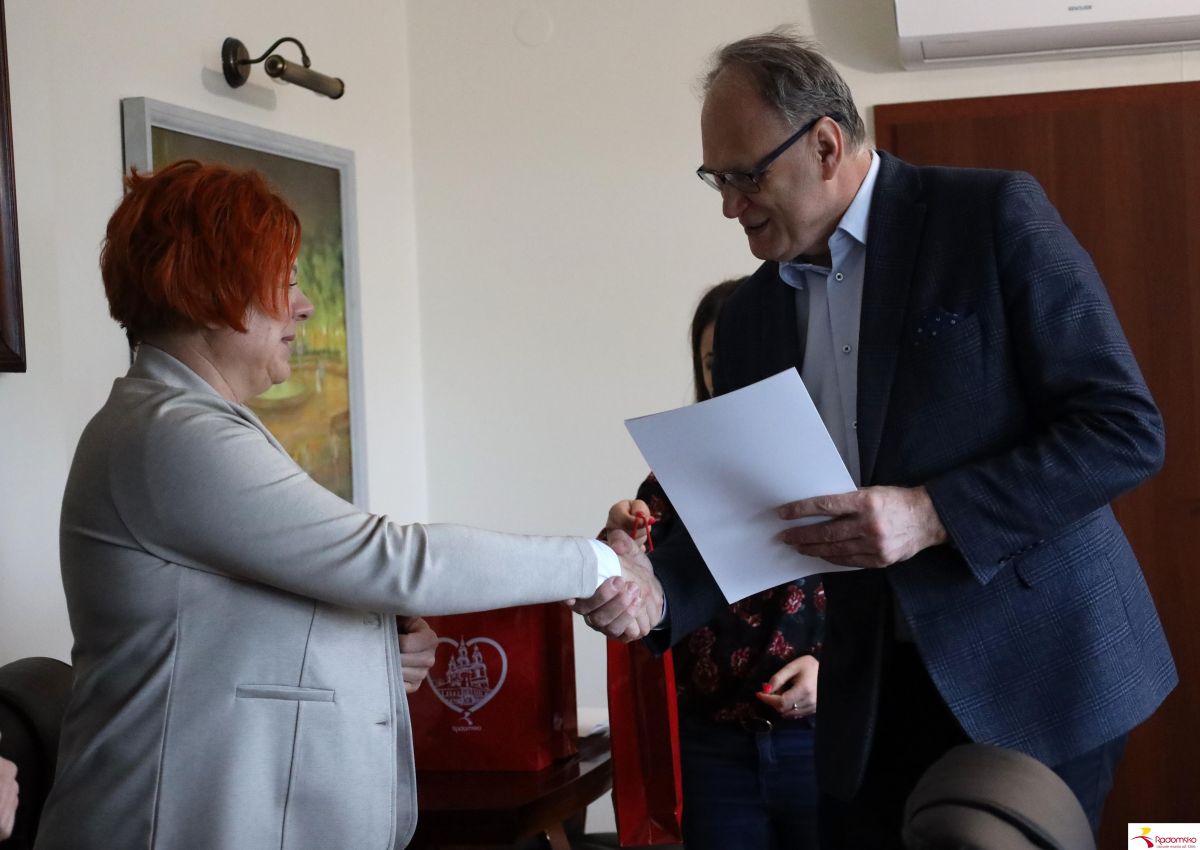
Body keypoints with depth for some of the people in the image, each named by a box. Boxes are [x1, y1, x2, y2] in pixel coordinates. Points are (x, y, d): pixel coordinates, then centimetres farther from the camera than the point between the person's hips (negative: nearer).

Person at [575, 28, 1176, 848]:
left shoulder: (994, 215, -9)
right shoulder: (750, 317, 7)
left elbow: (1126, 428, -13)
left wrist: (931, 514, -23)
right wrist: (660, 592, -11)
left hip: (1034, 667, -4)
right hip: (876, 690, 5)